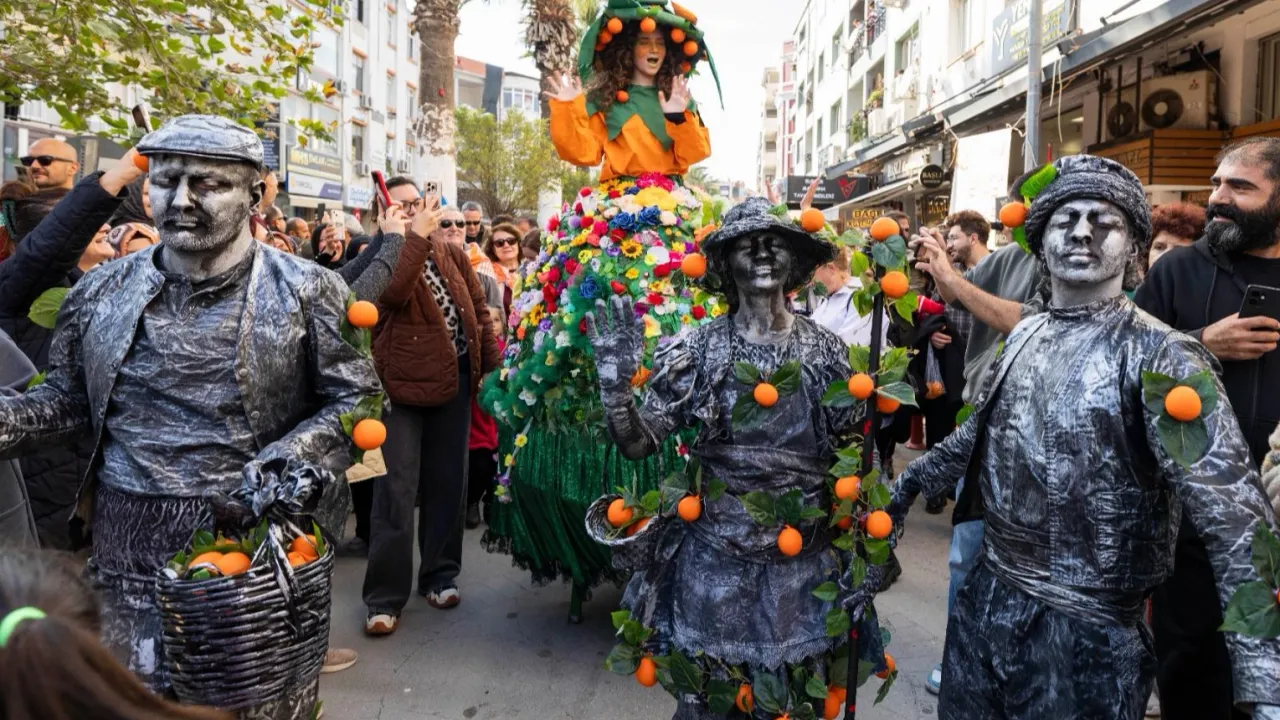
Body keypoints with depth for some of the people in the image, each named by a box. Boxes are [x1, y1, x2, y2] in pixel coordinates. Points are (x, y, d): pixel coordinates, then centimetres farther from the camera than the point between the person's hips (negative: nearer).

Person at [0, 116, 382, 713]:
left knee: (268, 701, 11)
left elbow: (355, 398, -5)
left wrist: (291, 460, -20)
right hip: (131, 552, 3)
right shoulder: (100, 293, 5)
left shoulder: (307, 291, -6)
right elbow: (66, 399, 13)